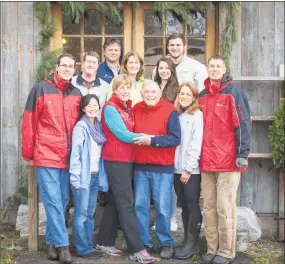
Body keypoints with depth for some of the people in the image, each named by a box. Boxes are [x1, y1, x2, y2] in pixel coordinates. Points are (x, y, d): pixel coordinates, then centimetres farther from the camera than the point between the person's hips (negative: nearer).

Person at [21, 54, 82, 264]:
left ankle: (52, 242, 22)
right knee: (53, 202, -5)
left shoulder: (77, 94, 9)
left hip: (68, 158, 5)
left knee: (62, 202, 10)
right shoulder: (41, 89, -4)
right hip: (46, 156, -5)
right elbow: (29, 123, -3)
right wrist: (28, 154, -2)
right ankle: (62, 244, 2)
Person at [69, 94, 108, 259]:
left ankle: (90, 245, 23)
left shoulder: (99, 126, 9)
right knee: (81, 214, 1)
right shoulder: (80, 127, -11)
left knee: (90, 213, 14)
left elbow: (101, 151, 12)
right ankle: (83, 249, 9)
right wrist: (75, 178, -16)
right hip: (83, 176, -7)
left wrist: (101, 174, 8)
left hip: (96, 175, 7)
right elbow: (75, 153, -14)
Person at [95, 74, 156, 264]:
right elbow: (122, 134, -15)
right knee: (126, 204, -8)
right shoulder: (110, 108, -10)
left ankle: (105, 242, 23)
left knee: (116, 201, 13)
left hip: (128, 159, 8)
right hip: (116, 160, -8)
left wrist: (140, 137, -3)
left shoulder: (128, 107, 14)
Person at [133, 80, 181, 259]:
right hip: (140, 166, 4)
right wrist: (134, 138, 0)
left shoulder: (169, 110, -7)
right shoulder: (136, 110, 7)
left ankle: (166, 243, 17)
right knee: (140, 206, 8)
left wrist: (152, 140, -19)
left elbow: (175, 138, -14)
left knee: (162, 208, 2)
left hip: (162, 167, -4)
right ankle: (144, 242, 21)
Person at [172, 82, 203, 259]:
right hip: (177, 169, 6)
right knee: (184, 206, 10)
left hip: (192, 170, -6)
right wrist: (179, 168, 3)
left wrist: (188, 168, -14)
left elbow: (196, 143, -10)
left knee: (193, 206, 0)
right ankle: (188, 242, 18)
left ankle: (192, 243, 7)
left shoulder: (197, 115, -3)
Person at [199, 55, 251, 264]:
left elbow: (243, 123, -8)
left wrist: (242, 153, -15)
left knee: (225, 208, -3)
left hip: (228, 160, -6)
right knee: (209, 208, 10)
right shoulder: (202, 95, 15)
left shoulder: (234, 91, -3)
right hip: (207, 161, 6)